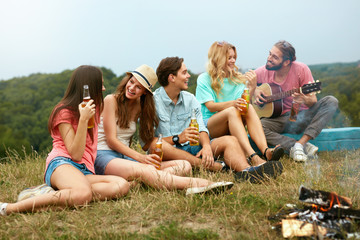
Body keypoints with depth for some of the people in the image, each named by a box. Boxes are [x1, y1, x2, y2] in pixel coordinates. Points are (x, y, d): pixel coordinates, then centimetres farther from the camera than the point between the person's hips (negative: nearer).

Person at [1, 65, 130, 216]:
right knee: (84, 194, -41)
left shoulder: (94, 108, 25)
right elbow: (75, 154, -10)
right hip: (62, 164, -7)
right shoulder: (65, 112, 2)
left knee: (122, 185, -25)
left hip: (85, 171, 7)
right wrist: (83, 119, -15)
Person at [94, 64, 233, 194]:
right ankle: (204, 184, -57)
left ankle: (133, 182, -42)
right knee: (146, 170, -38)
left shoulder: (139, 106, 16)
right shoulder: (111, 100, -2)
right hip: (105, 156, -7)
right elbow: (111, 140, -9)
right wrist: (141, 157, -17)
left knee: (184, 166, -12)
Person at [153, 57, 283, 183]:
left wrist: (206, 145, -17)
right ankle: (220, 167, -42)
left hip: (190, 146, 5)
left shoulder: (189, 99, 13)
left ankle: (246, 169, -48)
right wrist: (177, 139, -23)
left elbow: (201, 129, 6)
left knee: (229, 140, -15)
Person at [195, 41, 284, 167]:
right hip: (209, 126, -4)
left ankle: (265, 150, -47)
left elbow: (245, 101, 3)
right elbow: (210, 106, -13)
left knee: (249, 108, -25)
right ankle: (253, 157, -54)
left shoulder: (237, 78, 15)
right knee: (232, 111, -34)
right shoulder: (204, 79, 0)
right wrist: (232, 103, -29)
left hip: (231, 126, 4)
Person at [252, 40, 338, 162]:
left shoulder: (301, 69, -10)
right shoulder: (263, 72, -3)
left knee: (331, 101, -24)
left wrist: (305, 100, -33)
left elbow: (313, 101, -10)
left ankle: (300, 143, -33)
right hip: (279, 119, 1)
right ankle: (305, 147, -33)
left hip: (302, 118, 0)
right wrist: (254, 90, -6)